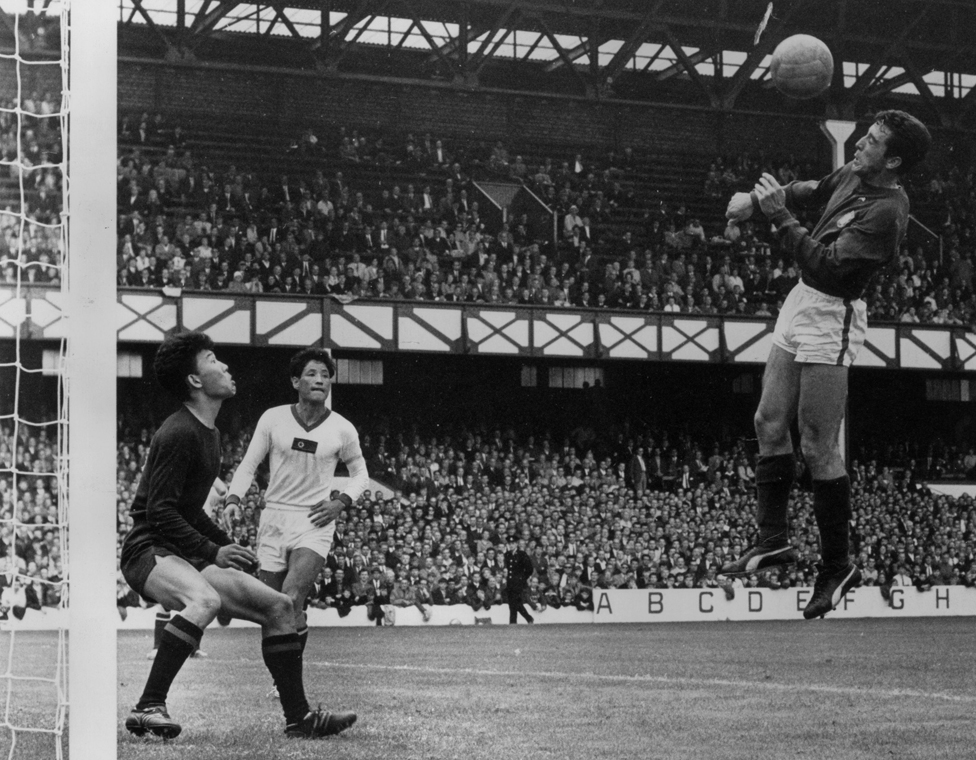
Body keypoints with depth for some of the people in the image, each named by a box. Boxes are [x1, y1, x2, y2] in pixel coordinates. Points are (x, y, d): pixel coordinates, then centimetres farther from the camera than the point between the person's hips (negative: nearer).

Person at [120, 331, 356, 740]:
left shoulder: (208, 431, 17)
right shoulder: (178, 433, -14)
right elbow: (159, 511, -19)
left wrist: (227, 546, 16)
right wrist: (213, 552, -22)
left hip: (190, 555, 10)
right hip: (150, 552, -10)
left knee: (278, 605, 4)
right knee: (205, 600, -39)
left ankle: (297, 716, 8)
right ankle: (147, 708, -36)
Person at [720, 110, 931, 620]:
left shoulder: (885, 211, -22)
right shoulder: (853, 176, 4)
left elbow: (827, 266, -26)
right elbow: (813, 192, 26)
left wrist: (780, 217, -21)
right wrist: (757, 199, 14)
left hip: (832, 317, -9)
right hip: (802, 302, 9)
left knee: (818, 447, -6)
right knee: (770, 423, 10)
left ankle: (837, 566, 5)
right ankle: (773, 540, 18)